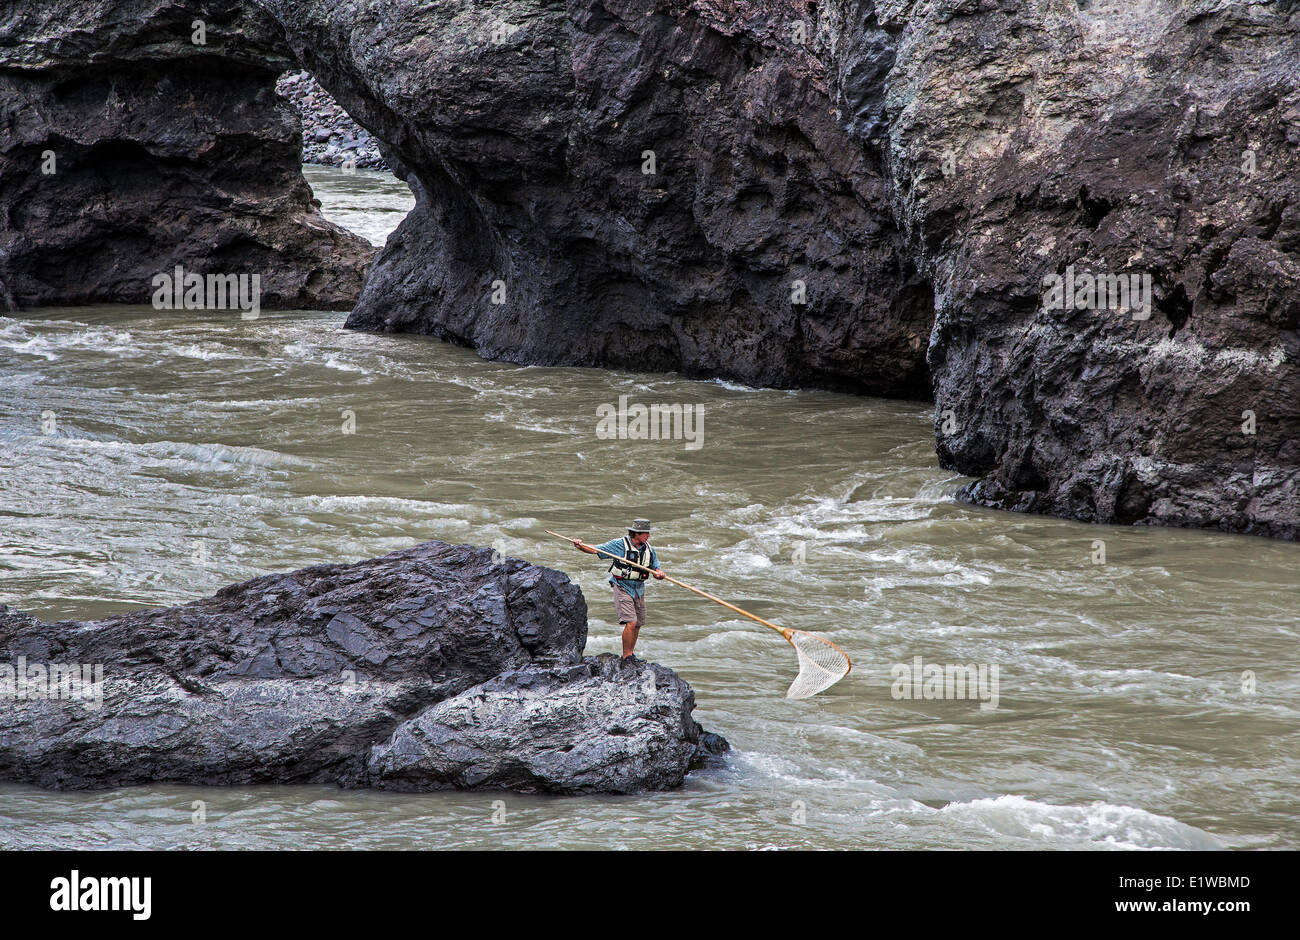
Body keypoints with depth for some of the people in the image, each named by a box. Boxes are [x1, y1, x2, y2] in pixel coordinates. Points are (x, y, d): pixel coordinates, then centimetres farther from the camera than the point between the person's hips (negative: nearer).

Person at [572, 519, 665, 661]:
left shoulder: (648, 549, 6)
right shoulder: (619, 544, -8)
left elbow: (656, 568, 9)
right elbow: (595, 550, -5)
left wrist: (659, 573, -15)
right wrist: (580, 546, -22)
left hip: (639, 589, 6)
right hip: (623, 588, -6)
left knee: (638, 625, 10)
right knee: (631, 623, -17)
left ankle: (631, 655, 25)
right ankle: (626, 658, -10)